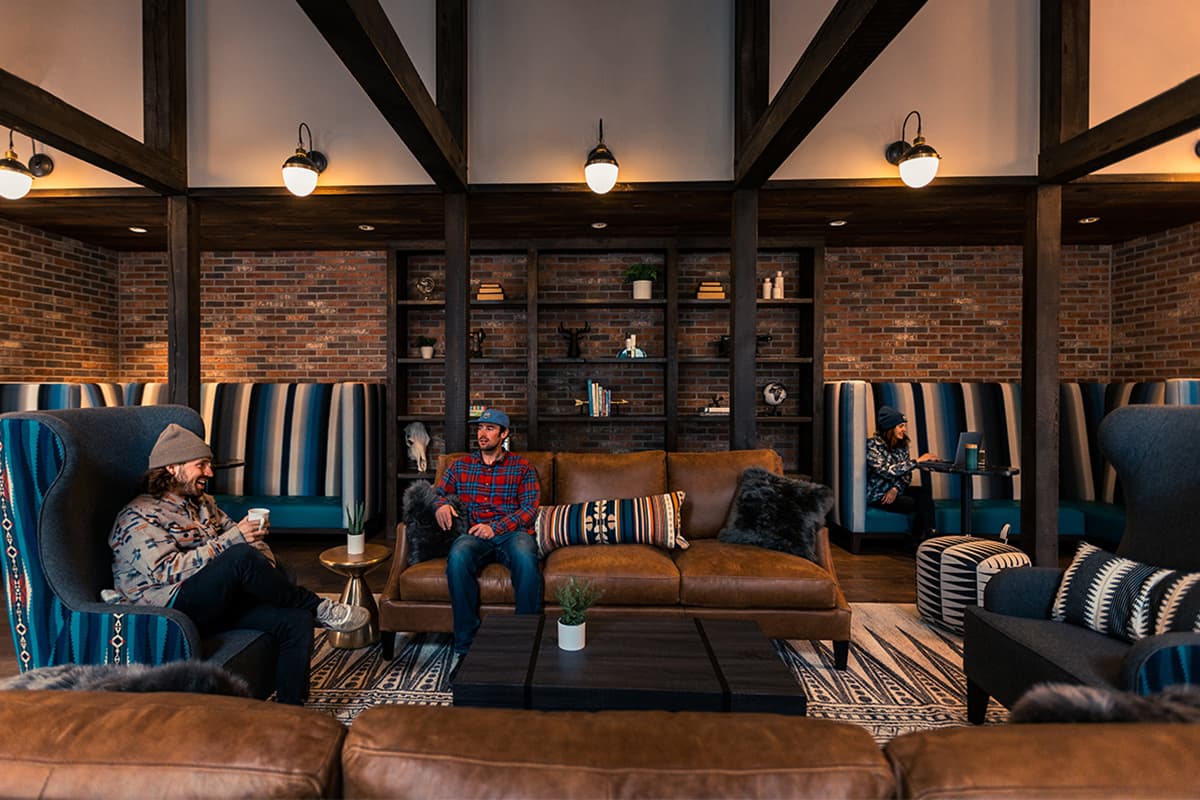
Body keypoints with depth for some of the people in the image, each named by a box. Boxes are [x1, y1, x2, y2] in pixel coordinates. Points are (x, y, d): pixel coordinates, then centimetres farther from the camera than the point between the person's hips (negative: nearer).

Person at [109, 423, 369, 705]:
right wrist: (232, 539, -25)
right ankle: (318, 608, -17)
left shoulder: (203, 503, 19)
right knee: (242, 556, -34)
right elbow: (166, 571, -19)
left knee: (297, 620, -17)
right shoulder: (138, 517, -5)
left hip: (219, 601, 7)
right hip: (174, 609, -7)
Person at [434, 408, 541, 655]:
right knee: (458, 556, -34)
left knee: (525, 558, -37)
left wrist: (496, 528, -12)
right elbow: (437, 493, 21)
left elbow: (529, 508, 3)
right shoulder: (460, 465, 21)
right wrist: (441, 504, -5)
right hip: (474, 534, 2)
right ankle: (466, 642, -21)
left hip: (512, 532, -1)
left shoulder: (522, 467, 13)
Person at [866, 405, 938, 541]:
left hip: (894, 490, 6)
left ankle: (928, 535, -15)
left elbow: (906, 474, 3)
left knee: (925, 492, -21)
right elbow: (887, 471, -26)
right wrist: (917, 461, -25)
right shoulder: (872, 445, -16)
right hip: (877, 495, -6)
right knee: (921, 503, -20)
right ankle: (920, 537, -1)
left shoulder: (901, 445, 5)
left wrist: (895, 489, -17)